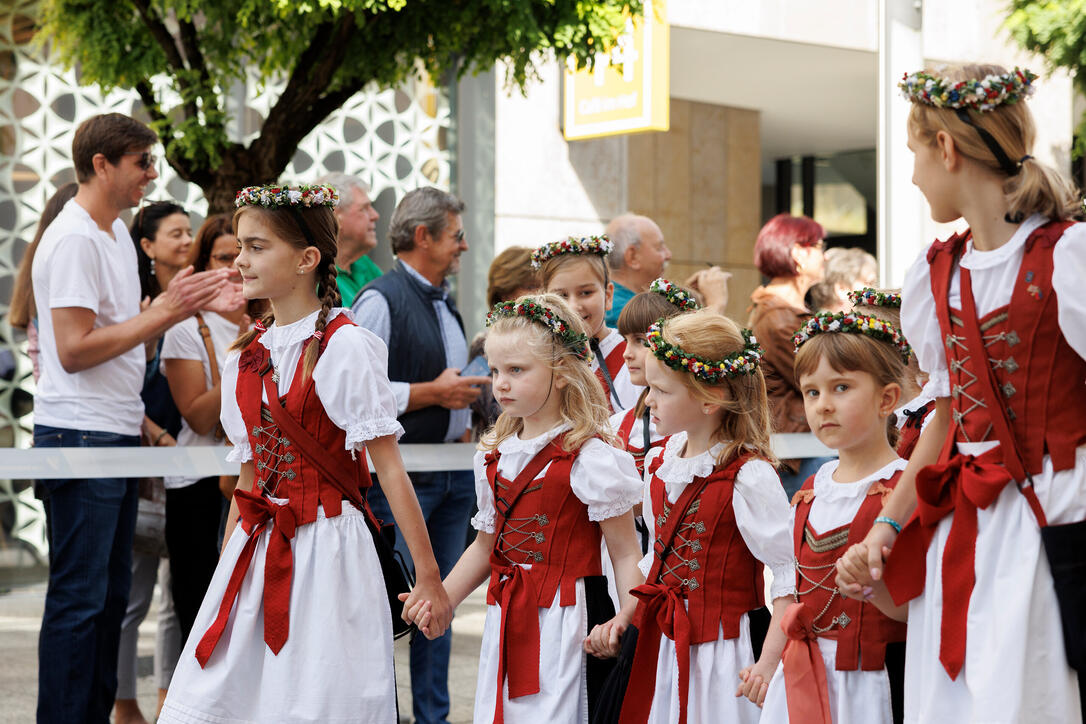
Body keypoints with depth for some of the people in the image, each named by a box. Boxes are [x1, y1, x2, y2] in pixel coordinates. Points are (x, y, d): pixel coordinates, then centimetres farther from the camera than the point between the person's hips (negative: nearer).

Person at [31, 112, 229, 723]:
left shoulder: (117, 232, 15)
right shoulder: (74, 239, -15)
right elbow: (75, 349, -21)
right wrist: (165, 313, -18)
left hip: (118, 433, 10)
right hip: (81, 438, -10)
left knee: (111, 591, 13)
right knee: (79, 597, -5)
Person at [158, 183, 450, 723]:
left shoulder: (343, 346, -10)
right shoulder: (244, 356, 9)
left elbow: (388, 467, -11)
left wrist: (428, 577, -12)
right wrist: (227, 569, 15)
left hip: (326, 546, -6)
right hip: (256, 550, 6)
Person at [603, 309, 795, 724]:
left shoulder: (749, 477, -15)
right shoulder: (661, 464, 7)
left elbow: (790, 577, -16)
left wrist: (767, 664, -19)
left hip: (716, 653, -7)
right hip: (657, 647, 7)